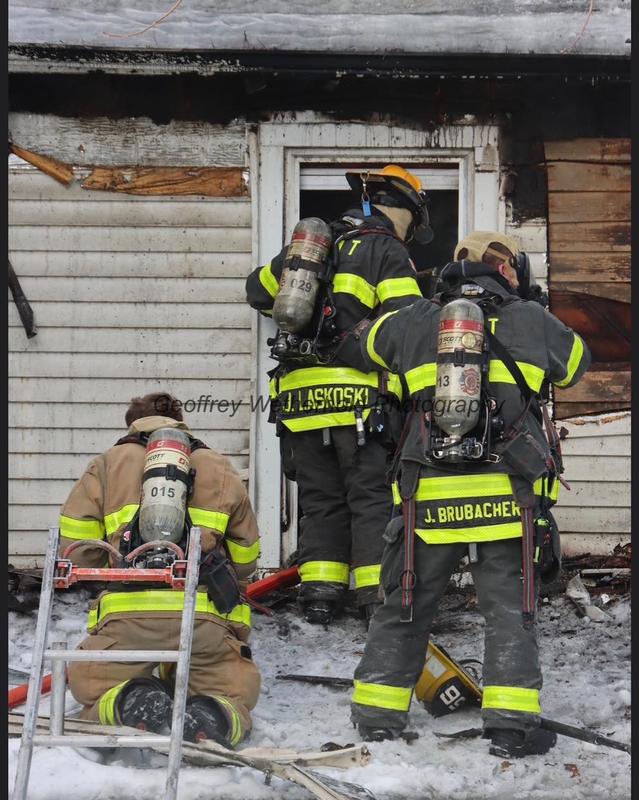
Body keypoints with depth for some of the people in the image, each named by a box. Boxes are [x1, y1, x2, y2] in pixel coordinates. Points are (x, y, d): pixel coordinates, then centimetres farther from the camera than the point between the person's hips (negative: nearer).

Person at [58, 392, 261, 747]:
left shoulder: (107, 464, 20)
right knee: (238, 687, 21)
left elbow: (75, 547, 10)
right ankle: (217, 715, -17)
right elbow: (245, 559, 24)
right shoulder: (220, 468, 24)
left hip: (128, 615, 0)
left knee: (86, 682, 23)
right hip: (205, 618, 1)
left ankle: (132, 704, -13)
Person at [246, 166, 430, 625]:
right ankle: (379, 594, -6)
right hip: (360, 396, -5)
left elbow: (259, 291, 31)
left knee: (320, 498, 12)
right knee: (372, 497, -1)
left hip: (300, 395, 5)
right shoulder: (387, 251, 0)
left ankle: (319, 591, 8)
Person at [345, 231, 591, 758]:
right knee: (510, 611, 5)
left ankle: (378, 713, 17)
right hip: (507, 496, -2)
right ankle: (511, 721, -4)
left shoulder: (415, 323, 10)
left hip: (430, 497, 2)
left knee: (405, 607, 13)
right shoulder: (531, 322, 7)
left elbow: (366, 343, 30)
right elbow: (575, 363, 25)